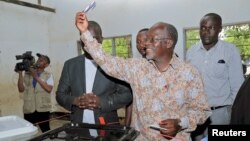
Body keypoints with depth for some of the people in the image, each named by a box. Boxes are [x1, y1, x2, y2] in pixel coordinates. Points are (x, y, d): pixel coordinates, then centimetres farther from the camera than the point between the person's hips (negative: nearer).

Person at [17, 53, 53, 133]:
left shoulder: (48, 75, 3)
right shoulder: (27, 74, 10)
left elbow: (49, 89, -13)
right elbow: (21, 89, 2)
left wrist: (36, 77, -12)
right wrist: (20, 74, -4)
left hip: (43, 109, -2)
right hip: (29, 109, 2)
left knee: (46, 131, 4)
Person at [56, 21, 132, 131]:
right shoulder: (70, 64, 5)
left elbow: (127, 94, -5)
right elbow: (60, 94, 6)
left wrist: (101, 102, -19)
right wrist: (75, 101, -14)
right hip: (78, 127, 2)